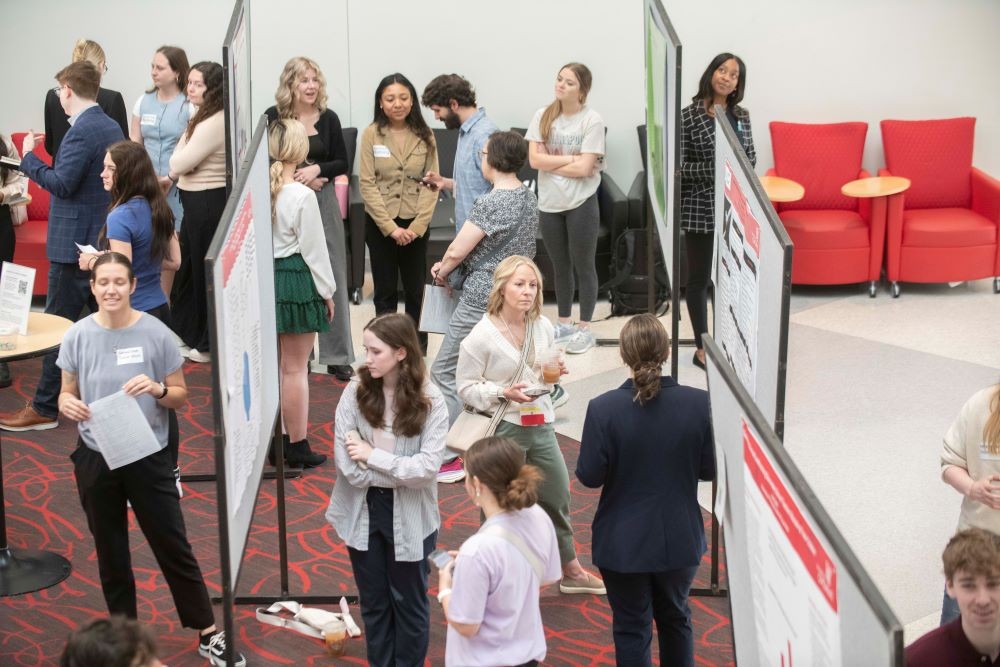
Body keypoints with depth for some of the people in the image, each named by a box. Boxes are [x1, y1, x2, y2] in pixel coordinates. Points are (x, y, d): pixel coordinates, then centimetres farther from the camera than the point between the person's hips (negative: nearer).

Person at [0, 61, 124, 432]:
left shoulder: (81, 131, -18)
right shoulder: (113, 127, 10)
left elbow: (61, 184, -23)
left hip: (74, 244, -9)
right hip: (105, 239, 9)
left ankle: (44, 408, 0)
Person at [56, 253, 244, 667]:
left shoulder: (156, 334, -11)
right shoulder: (77, 337, -6)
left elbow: (181, 397, -2)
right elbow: (67, 394, 3)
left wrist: (157, 390, -24)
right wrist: (67, 404, -20)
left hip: (148, 458, -2)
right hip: (96, 460, 2)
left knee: (174, 548, 6)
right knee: (111, 554, 14)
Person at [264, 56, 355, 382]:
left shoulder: (328, 118, 3)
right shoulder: (273, 117, -2)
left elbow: (342, 163, 6)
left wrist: (317, 169, -13)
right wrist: (300, 179, -13)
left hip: (323, 201, 2)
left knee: (332, 275, 2)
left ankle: (338, 356, 9)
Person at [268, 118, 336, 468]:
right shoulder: (303, 196, -17)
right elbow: (314, 249, -11)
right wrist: (326, 291, 0)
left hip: (265, 278, 6)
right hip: (297, 280, -6)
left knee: (272, 365, 16)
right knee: (295, 368, 3)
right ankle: (297, 445, 11)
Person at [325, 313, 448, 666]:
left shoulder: (430, 401, -13)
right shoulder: (356, 391, -9)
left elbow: (428, 468, -20)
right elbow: (346, 460, -14)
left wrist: (373, 456, -19)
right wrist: (402, 473, -17)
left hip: (409, 516, -2)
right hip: (362, 510, 2)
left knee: (409, 602, 15)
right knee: (373, 602, 17)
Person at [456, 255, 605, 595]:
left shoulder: (543, 326, 2)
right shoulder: (483, 335, -15)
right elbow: (466, 387, -11)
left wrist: (554, 373, -4)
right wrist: (504, 393, -23)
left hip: (540, 424, 6)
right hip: (503, 429, -6)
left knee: (557, 497, 17)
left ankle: (571, 571, 36)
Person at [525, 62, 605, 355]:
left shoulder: (591, 120, -12)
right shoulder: (543, 116, 0)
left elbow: (584, 168, -18)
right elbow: (534, 160, -8)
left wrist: (550, 161, -10)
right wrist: (571, 159, -14)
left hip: (581, 204, -4)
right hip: (549, 204, 4)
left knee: (583, 266, 6)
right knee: (560, 266, 17)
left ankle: (584, 328, 16)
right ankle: (564, 322, 30)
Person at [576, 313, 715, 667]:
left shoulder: (604, 409, -20)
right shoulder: (699, 404, -14)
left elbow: (590, 476, -13)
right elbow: (710, 468, -5)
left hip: (624, 542, -2)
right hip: (680, 539, 2)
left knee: (631, 628, 13)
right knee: (675, 617, 24)